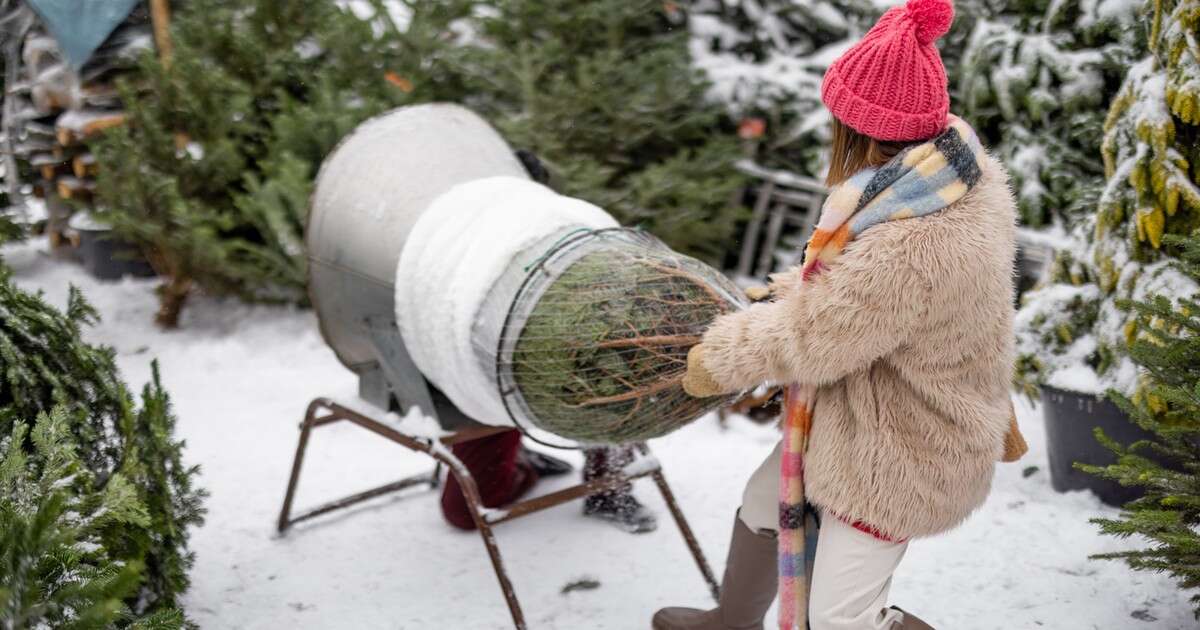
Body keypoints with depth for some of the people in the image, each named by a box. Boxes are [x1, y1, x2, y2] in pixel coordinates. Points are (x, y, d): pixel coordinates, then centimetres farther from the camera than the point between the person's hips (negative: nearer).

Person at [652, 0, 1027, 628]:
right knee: (763, 503, 28)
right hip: (871, 409, 10)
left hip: (895, 451, -10)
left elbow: (808, 338, -24)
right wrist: (786, 291, 6)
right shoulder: (955, 162, -11)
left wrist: (721, 358, -8)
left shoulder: (910, 250, -40)